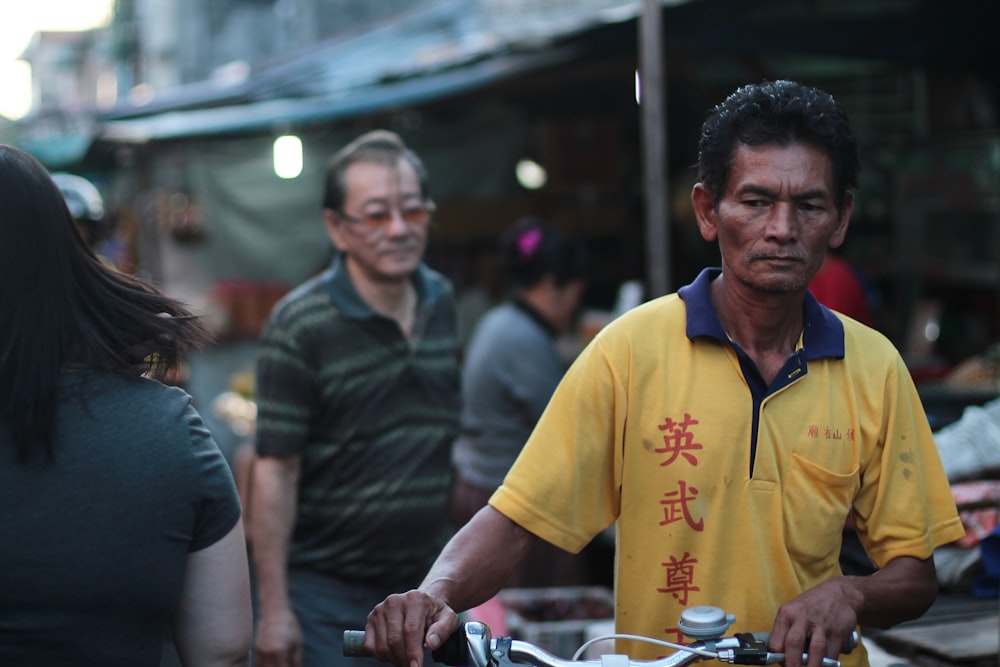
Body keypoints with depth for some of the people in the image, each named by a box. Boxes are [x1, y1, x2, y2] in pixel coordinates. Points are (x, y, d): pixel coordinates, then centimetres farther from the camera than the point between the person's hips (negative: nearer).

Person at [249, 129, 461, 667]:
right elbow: (275, 470, -14)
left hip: (423, 583, 6)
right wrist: (274, 608, -16)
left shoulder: (444, 304, 5)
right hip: (325, 591, -5)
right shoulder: (300, 325, -12)